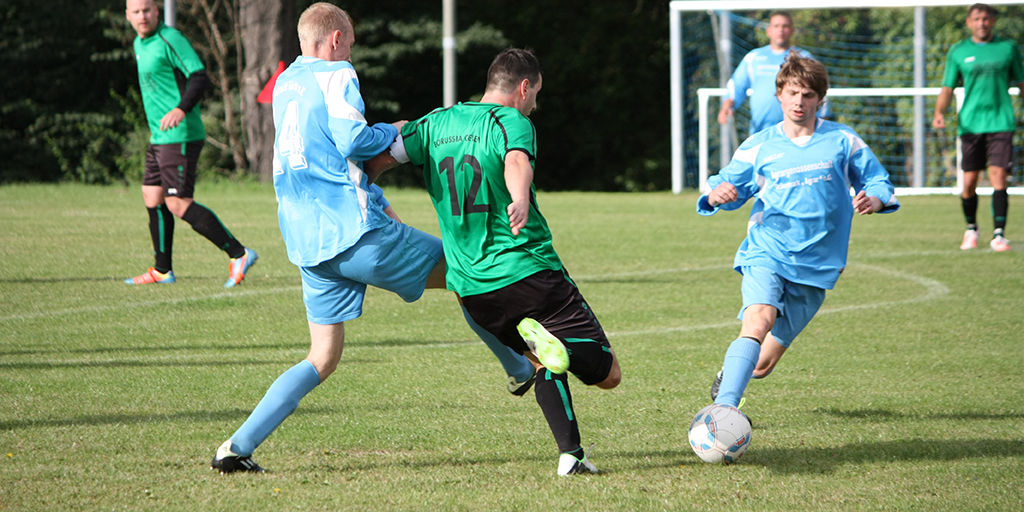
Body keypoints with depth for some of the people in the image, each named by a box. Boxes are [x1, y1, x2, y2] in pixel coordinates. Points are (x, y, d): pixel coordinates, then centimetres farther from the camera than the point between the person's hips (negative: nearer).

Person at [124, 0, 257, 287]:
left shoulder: (170, 40, -13)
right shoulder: (140, 45, 16)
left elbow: (200, 77, -21)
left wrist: (181, 110, -36)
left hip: (180, 137, -10)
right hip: (159, 137, 10)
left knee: (178, 204, -13)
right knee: (152, 197, 11)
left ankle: (238, 254, -10)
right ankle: (162, 271, 21)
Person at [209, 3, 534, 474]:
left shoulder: (285, 83, 20)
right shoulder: (335, 76, -5)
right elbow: (352, 140, -21)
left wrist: (379, 204, 29)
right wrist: (393, 131, 0)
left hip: (307, 247, 7)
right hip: (353, 232, -7)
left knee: (323, 359, 9)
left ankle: (238, 447, -3)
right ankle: (521, 369, 22)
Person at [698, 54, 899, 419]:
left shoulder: (842, 141, 5)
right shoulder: (758, 147, 6)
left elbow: (878, 182, 11)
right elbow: (728, 186, 14)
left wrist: (874, 200, -13)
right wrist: (716, 195, -11)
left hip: (816, 264, 1)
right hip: (766, 253, -1)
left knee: (762, 364, 5)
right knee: (759, 318, -33)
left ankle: (731, 371, 41)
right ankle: (724, 406, -41)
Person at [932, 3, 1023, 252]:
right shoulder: (958, 52, 8)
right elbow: (948, 89, 10)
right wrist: (939, 112, -7)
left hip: (1001, 122, -1)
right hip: (970, 124, 1)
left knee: (998, 177, -12)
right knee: (969, 182, 2)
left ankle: (998, 234, -12)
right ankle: (971, 229, 24)